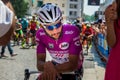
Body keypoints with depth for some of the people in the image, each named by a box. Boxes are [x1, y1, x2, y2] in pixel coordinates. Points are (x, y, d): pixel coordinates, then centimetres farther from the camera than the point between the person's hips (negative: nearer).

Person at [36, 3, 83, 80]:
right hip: (56, 65, 3)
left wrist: (53, 69, -48)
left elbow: (73, 64, -32)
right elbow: (39, 63, -23)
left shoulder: (72, 31, -32)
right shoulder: (40, 34, -21)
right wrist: (47, 66, -46)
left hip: (73, 69, -3)